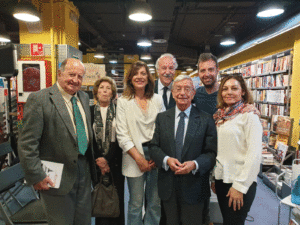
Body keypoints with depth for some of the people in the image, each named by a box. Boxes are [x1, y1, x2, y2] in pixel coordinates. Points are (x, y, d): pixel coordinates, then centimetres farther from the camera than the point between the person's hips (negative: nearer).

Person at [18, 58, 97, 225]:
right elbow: (27, 144, -16)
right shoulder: (39, 99, -15)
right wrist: (36, 176, -16)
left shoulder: (84, 97, 6)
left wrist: (94, 158, 14)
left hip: (84, 171, 6)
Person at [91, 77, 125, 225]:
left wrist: (108, 160, -9)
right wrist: (98, 160, -3)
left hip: (114, 163, -1)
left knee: (117, 199, 2)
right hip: (97, 164, 1)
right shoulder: (90, 111, 6)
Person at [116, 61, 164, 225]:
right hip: (134, 156, -2)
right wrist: (139, 158, -9)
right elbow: (122, 135, -4)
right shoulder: (123, 101, 0)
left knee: (155, 203, 11)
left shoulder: (157, 99, 7)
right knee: (136, 203, 7)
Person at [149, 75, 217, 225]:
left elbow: (212, 153, -6)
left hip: (193, 186, -2)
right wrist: (166, 159, -17)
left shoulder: (206, 120, -4)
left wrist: (195, 164, -24)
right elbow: (154, 147, 2)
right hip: (168, 186, 2)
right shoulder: (162, 118, 3)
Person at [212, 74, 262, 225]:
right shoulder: (221, 116, 8)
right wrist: (214, 178, 10)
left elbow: (255, 153, -15)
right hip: (221, 179, 6)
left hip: (241, 184, -6)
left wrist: (240, 186, -16)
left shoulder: (249, 115, -10)